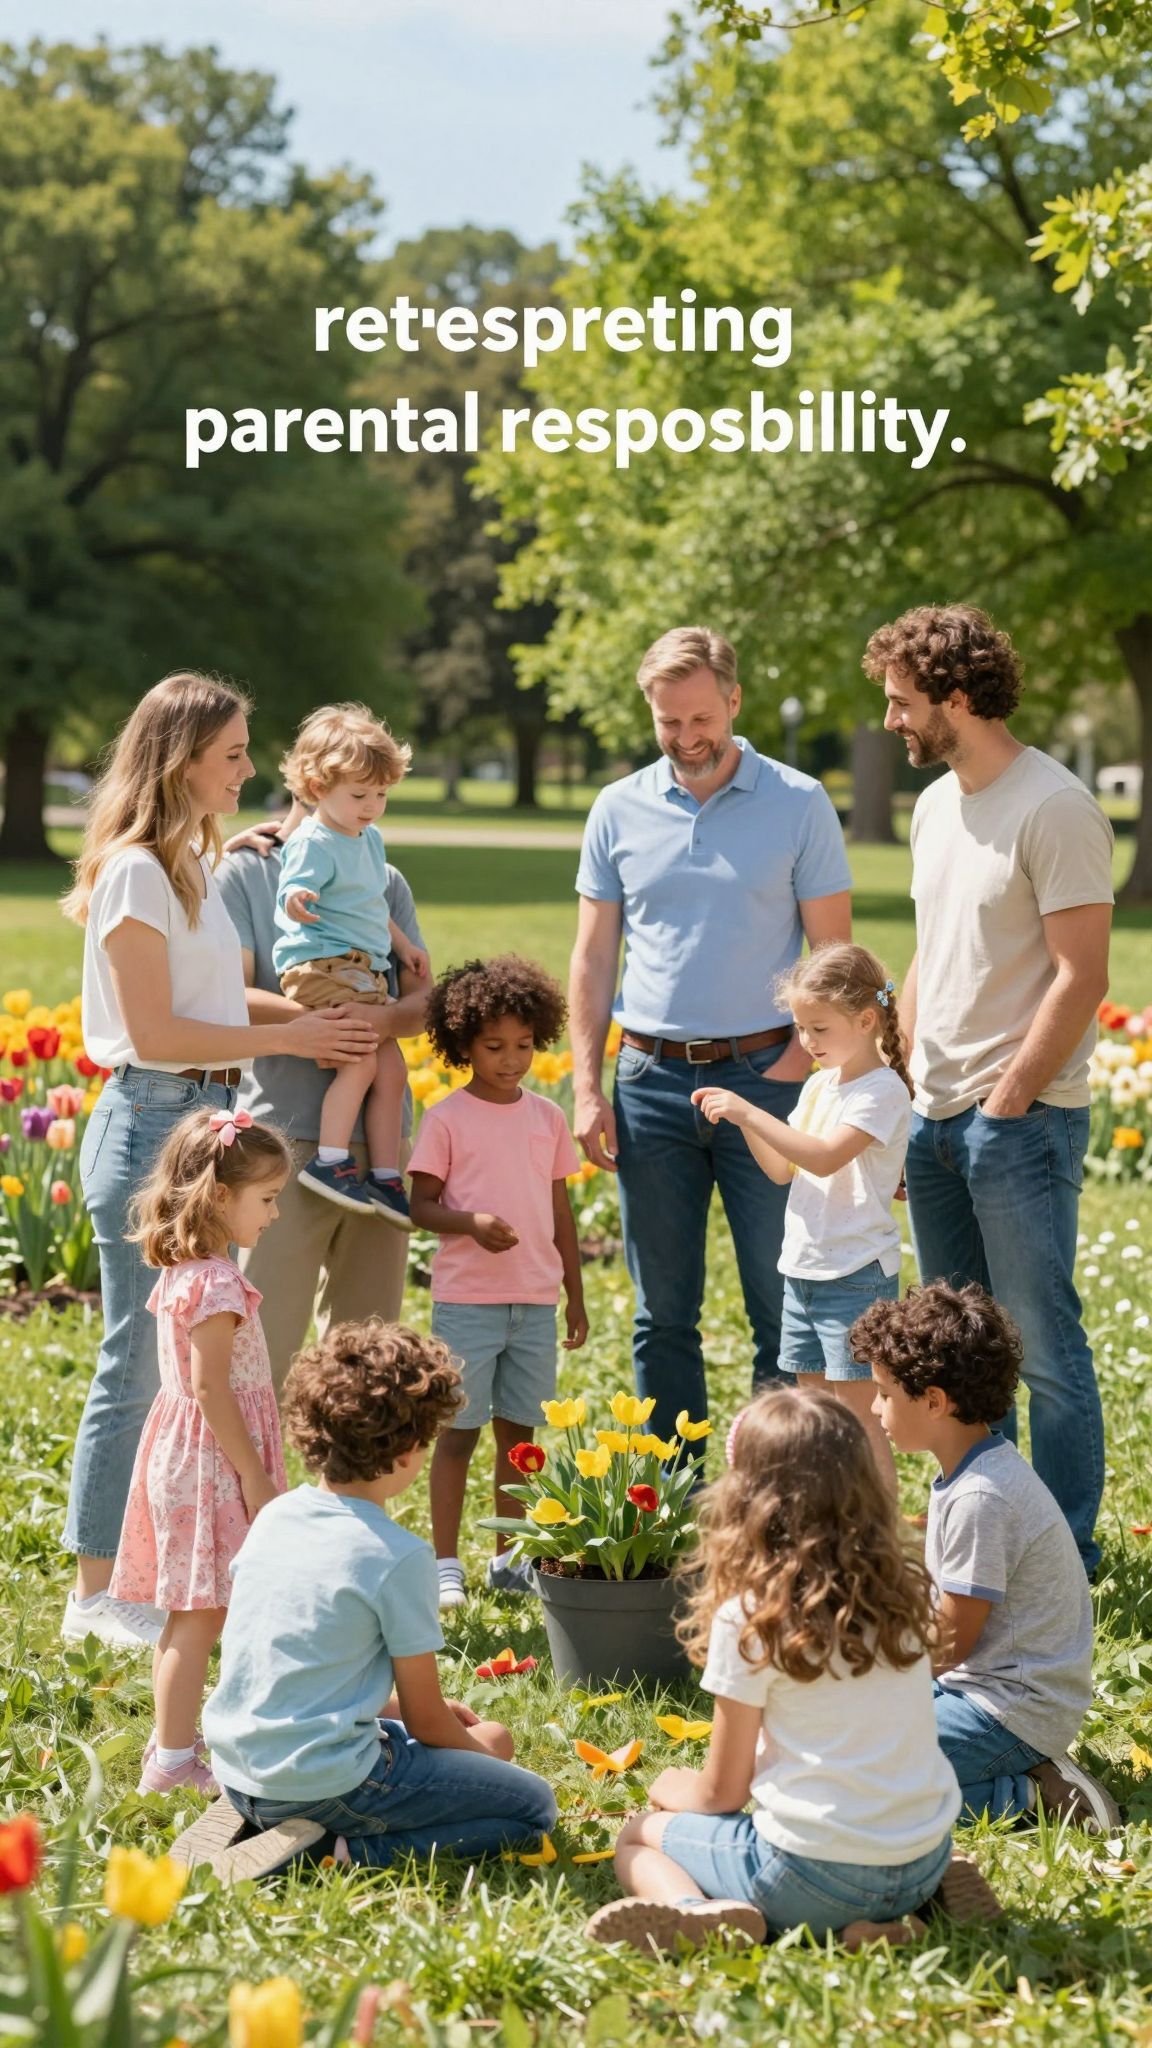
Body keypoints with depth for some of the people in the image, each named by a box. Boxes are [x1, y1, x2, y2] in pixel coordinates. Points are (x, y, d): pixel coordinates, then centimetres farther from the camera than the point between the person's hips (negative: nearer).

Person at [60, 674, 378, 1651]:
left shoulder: (190, 862, 15)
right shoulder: (136, 870, -14)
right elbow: (154, 1032, -18)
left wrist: (313, 1014, 5)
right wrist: (289, 1037, -13)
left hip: (204, 1120, 9)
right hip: (150, 1124, -9)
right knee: (140, 1362, -4)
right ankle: (97, 1592, 4)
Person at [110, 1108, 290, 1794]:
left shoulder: (182, 1271, 11)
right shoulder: (217, 1282, -19)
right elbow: (212, 1388, -22)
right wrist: (255, 1477, -18)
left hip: (183, 1454, 10)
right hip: (212, 1461, -10)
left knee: (187, 1615, 15)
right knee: (201, 1616, -5)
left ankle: (174, 1743, 21)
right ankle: (173, 1760, -3)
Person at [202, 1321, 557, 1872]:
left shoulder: (273, 1518, 5)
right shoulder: (399, 1557, -15)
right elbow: (424, 1721, -6)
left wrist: (396, 1705, 23)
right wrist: (480, 1752, 16)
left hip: (238, 1772, 8)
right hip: (325, 1779, -7)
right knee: (533, 1808, 4)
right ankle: (351, 1851, -11)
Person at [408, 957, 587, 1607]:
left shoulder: (548, 1117, 9)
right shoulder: (447, 1119, -3)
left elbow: (562, 1212, 14)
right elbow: (422, 1206, -3)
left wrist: (576, 1297, 13)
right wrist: (472, 1224, -22)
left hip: (536, 1302, 4)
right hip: (467, 1300, -4)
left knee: (520, 1431, 8)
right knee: (459, 1431, -1)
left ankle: (509, 1559, 18)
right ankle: (446, 1563, 7)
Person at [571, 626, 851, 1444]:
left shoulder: (798, 804, 0)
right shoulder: (619, 809, 8)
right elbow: (594, 957, 11)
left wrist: (803, 1064, -12)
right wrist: (587, 1088, 3)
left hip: (763, 1076, -2)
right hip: (652, 1078, 3)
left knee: (784, 1307, -1)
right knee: (663, 1314, 7)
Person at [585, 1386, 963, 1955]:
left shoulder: (750, 1617, -12)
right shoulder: (904, 1592, 3)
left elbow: (722, 1792, -3)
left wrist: (674, 1791, 21)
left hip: (815, 1873, -6)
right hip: (925, 1864, 6)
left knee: (638, 1838, 17)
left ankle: (692, 1912, -15)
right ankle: (865, 1922, 8)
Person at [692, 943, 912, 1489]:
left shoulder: (881, 1091, -14)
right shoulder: (820, 1085, 12)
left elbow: (825, 1157, -27)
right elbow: (782, 1169, 13)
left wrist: (750, 1113, -26)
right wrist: (742, 1120, -2)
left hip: (856, 1275, -9)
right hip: (803, 1271, 9)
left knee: (858, 1412, -7)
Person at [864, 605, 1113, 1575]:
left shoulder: (1054, 808, -14)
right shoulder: (937, 805, 13)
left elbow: (1081, 977, -16)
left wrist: (1006, 1103, -16)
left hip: (1023, 1119, -8)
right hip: (937, 1119, 8)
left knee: (1043, 1348, -1)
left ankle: (1066, 1549, 8)